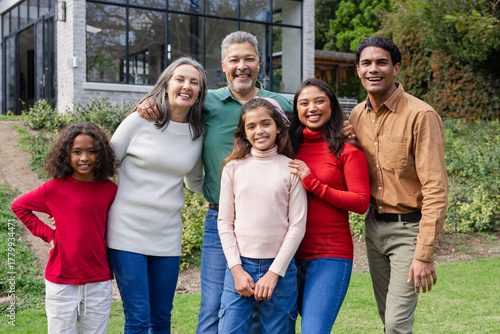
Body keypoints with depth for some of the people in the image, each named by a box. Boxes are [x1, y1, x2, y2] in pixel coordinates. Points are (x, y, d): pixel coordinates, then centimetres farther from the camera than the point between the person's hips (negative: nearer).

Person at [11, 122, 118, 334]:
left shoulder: (110, 190, -2)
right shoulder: (55, 188, -7)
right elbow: (18, 206, 6)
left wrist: (113, 267, 7)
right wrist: (46, 233, -2)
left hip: (99, 283, 2)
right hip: (61, 282, -2)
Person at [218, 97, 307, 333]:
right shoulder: (234, 168, 5)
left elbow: (297, 225, -1)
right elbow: (224, 222, 5)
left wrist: (274, 273, -6)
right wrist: (237, 269, -4)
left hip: (279, 269, -1)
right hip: (240, 267, 1)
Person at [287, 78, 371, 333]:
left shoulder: (347, 150, -3)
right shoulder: (290, 148, 10)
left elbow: (361, 203, -8)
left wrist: (312, 183, -12)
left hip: (331, 254, -5)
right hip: (292, 253, 5)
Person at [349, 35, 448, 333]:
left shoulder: (421, 116, -15)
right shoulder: (358, 115, 6)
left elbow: (436, 190, -18)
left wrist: (425, 254, -21)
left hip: (409, 229, -6)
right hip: (374, 227, 6)